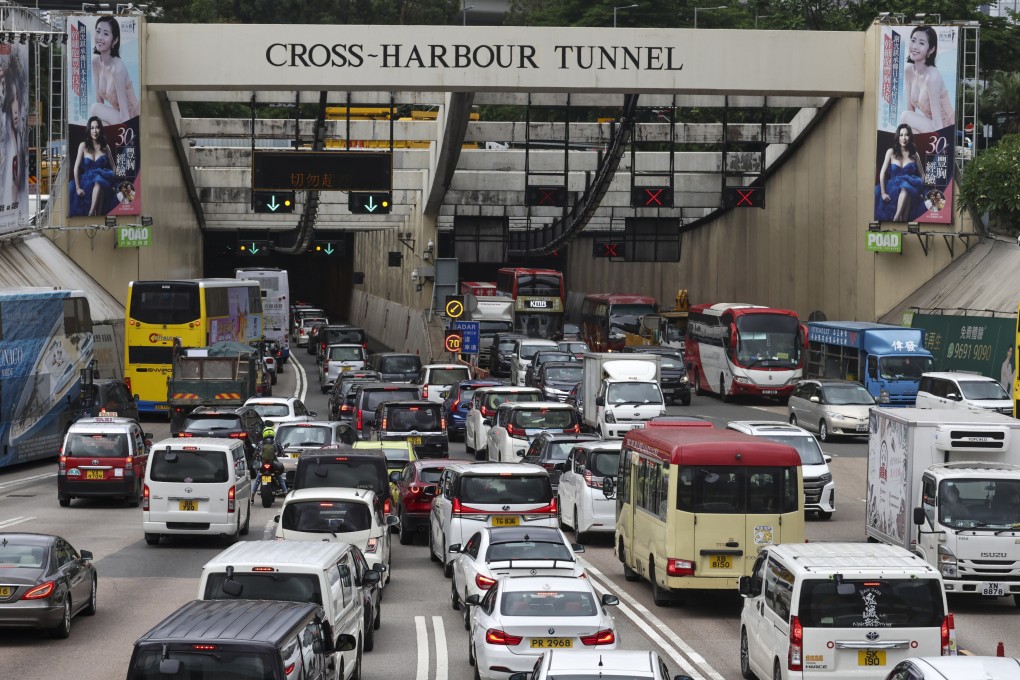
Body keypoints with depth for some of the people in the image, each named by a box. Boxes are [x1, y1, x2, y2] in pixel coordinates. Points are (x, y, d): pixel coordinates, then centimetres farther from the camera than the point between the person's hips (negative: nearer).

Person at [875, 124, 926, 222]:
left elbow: (922, 175, 12)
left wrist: (920, 187, -7)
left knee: (905, 189, -36)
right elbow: (882, 173, -1)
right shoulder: (891, 152, 4)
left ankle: (896, 219, -46)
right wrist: (883, 193, -11)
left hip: (910, 186, 0)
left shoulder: (914, 155, 8)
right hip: (893, 187, 0)